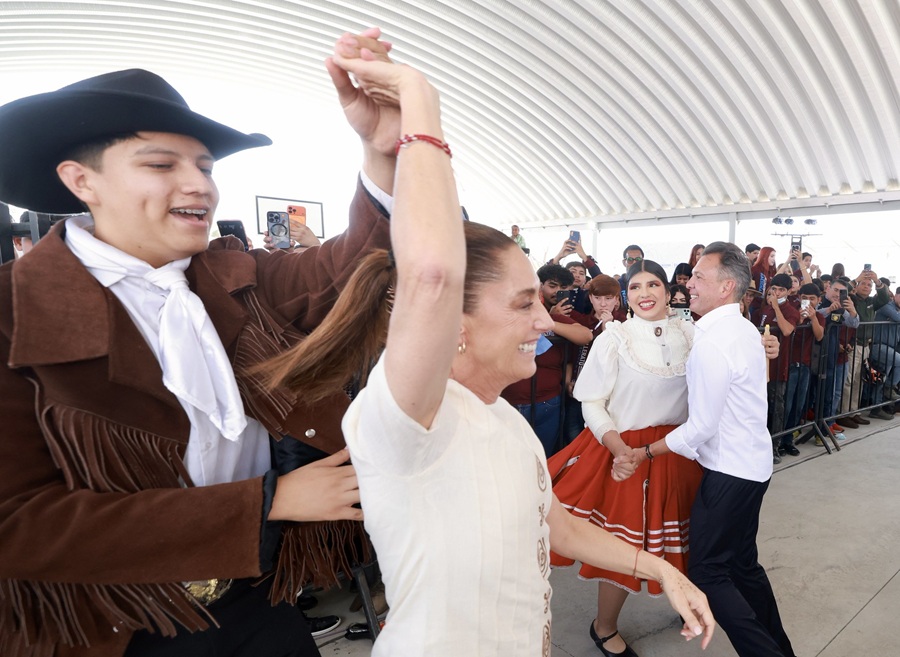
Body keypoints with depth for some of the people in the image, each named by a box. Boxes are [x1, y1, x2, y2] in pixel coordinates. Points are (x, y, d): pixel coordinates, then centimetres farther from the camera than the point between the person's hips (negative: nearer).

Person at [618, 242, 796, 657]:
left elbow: (701, 427, -22)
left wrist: (645, 454, -15)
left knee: (707, 570, 2)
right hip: (752, 463, 10)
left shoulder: (711, 342, -23)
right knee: (743, 564, 21)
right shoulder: (745, 330, 7)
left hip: (729, 472, -10)